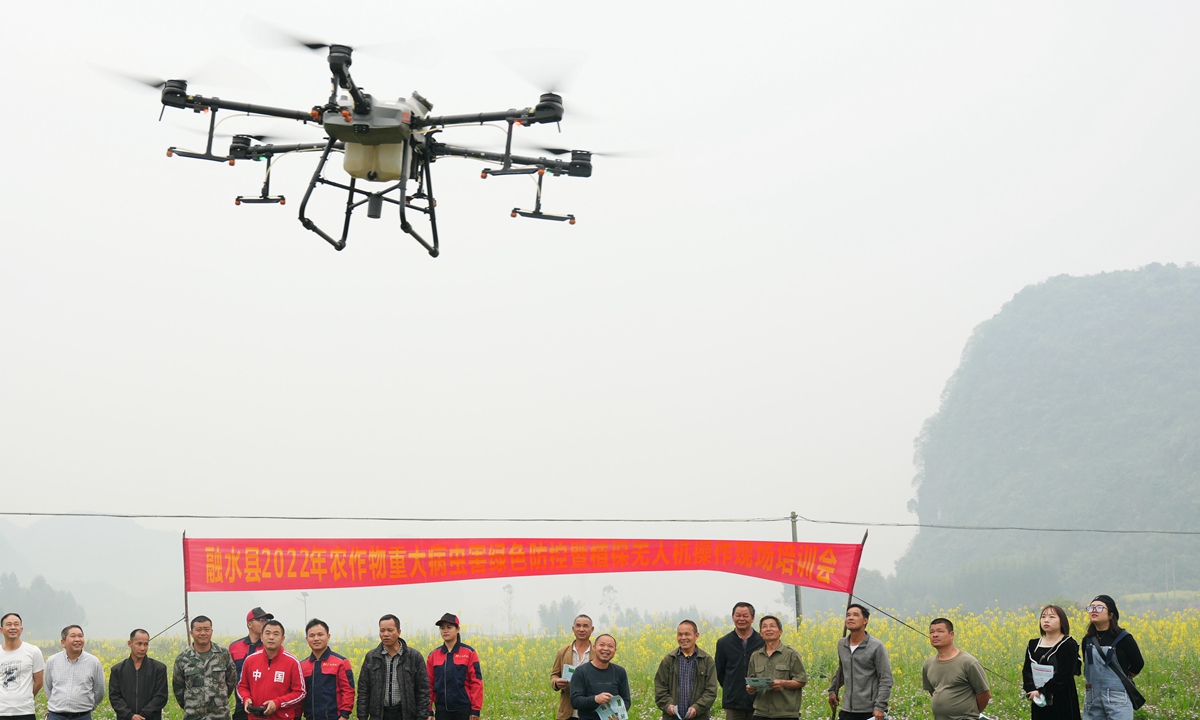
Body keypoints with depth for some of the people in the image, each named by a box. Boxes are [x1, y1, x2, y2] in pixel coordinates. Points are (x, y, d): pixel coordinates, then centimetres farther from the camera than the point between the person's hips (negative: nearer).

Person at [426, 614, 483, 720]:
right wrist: (428, 711, 5)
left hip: (464, 710, -3)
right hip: (442, 711, 3)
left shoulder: (469, 653, -1)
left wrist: (476, 710, -8)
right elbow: (429, 684, 10)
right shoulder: (433, 656, 8)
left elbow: (476, 682, -3)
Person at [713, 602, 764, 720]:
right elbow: (719, 672, 13)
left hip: (757, 703, -1)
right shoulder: (723, 643, 5)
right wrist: (731, 689, 9)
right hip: (734, 704, 1)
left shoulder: (763, 642, 0)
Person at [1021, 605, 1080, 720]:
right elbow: (1026, 671, 5)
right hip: (1039, 704, 6)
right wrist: (1032, 690, -13)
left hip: (1062, 703, -5)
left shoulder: (1069, 645, -7)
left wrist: (1042, 691, -19)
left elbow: (1064, 675, -15)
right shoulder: (1033, 645, 11)